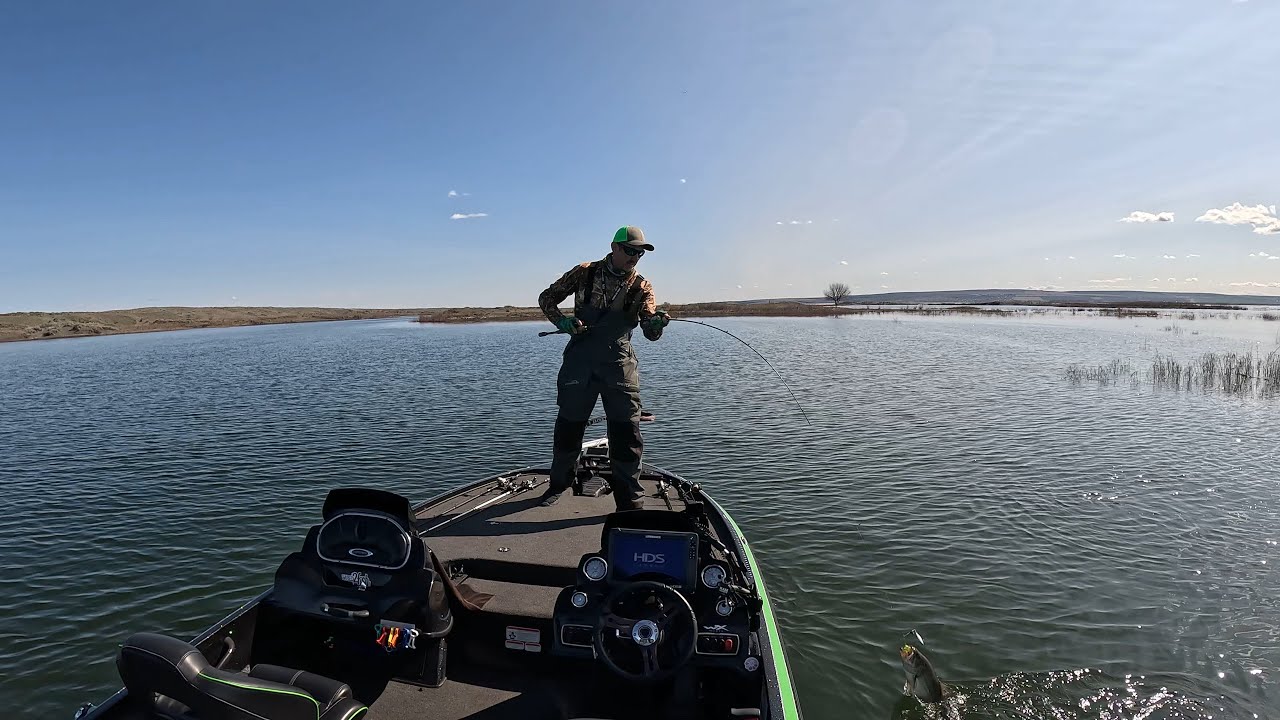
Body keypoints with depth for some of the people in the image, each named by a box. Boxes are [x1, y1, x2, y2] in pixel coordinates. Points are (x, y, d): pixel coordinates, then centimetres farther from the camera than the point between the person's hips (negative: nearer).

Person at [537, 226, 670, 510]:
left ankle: (630, 502, 8)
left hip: (619, 364, 0)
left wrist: (657, 322, -32)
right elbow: (546, 298, 10)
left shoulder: (641, 286, 4)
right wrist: (562, 321, -9)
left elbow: (650, 332, -8)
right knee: (568, 425, 11)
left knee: (627, 433, -4)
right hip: (580, 361, 0)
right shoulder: (585, 273, 2)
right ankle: (558, 484, 35)